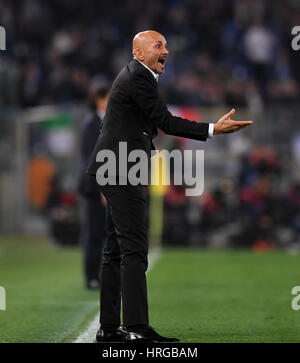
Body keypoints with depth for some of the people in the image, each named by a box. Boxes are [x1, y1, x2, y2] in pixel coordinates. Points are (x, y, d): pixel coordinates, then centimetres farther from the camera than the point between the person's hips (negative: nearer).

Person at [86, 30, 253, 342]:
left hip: (116, 171, 11)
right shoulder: (138, 77, -12)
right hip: (121, 171, -11)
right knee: (134, 248, -14)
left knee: (116, 251, 10)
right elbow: (165, 122, -18)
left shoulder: (137, 76, 20)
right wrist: (213, 129, -22)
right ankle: (137, 328, -19)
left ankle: (109, 326, 13)